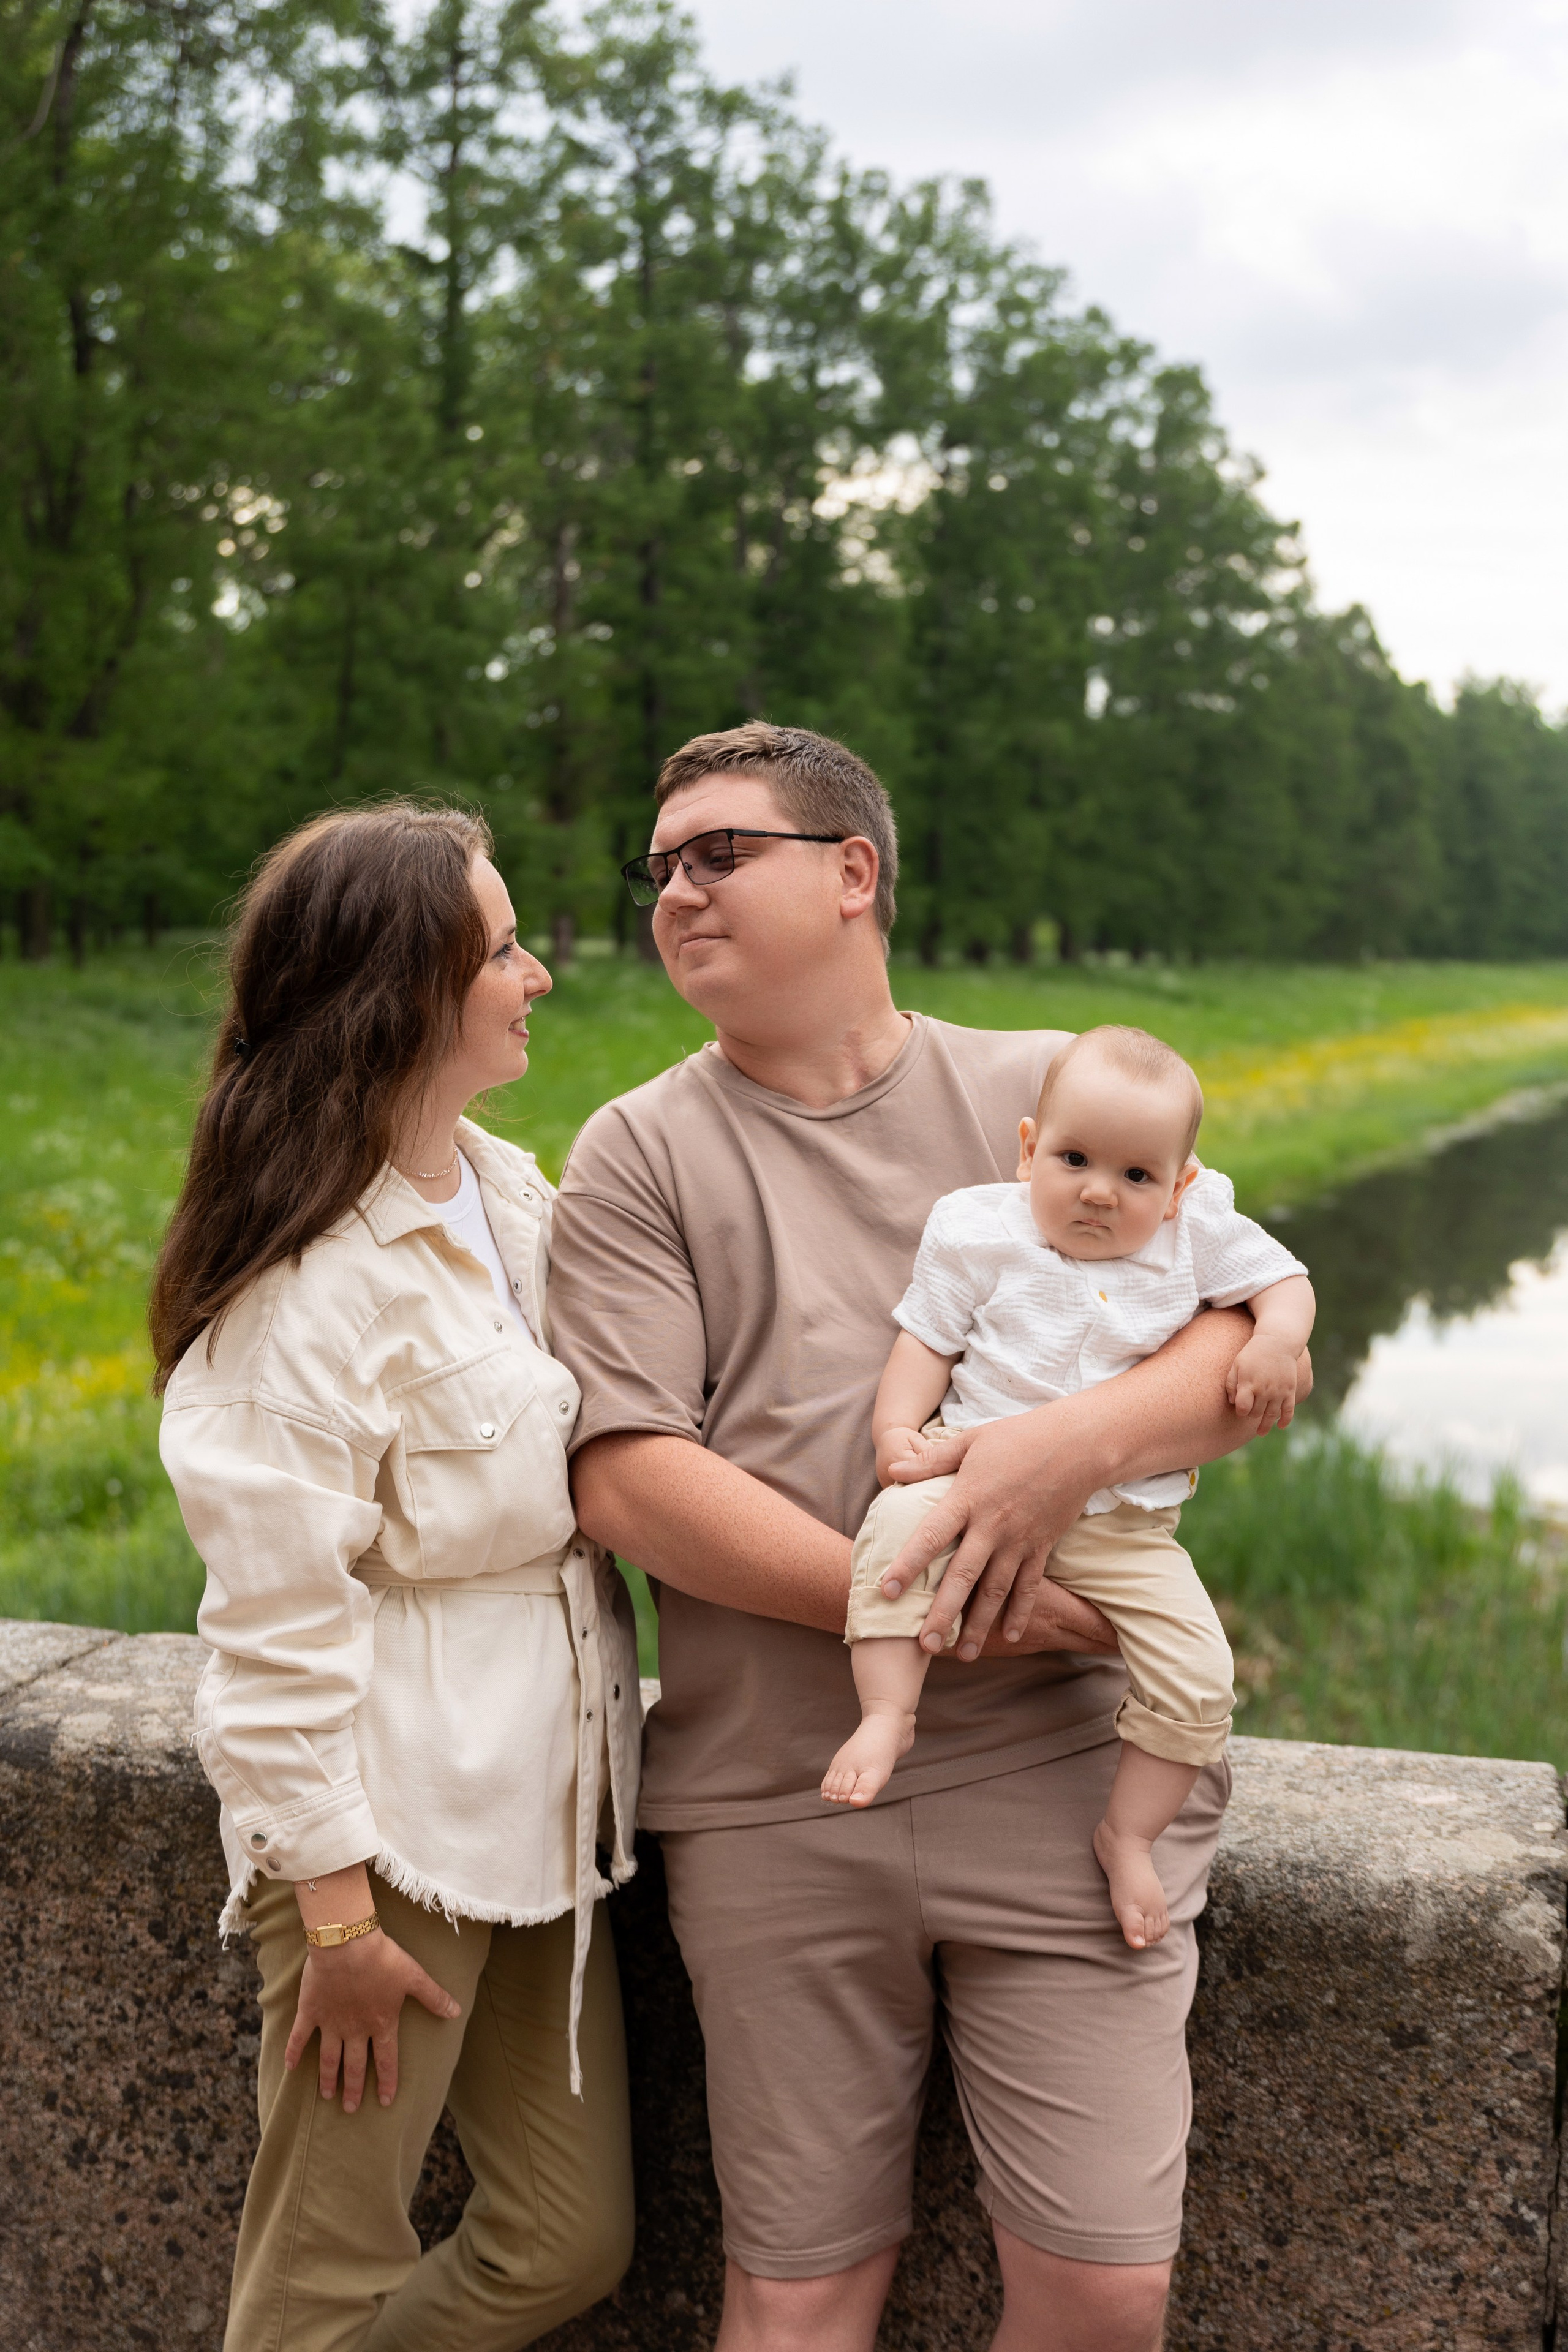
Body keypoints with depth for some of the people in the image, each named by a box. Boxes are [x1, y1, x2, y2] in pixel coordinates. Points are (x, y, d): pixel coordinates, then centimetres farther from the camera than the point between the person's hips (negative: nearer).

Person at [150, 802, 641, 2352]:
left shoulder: (516, 1196, 7)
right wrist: (335, 1908, -14)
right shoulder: (309, 1278, -18)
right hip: (391, 1824, -8)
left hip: (538, 1805, 8)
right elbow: (280, 1614, -17)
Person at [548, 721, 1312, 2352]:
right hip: (772, 1798, 0)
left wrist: (1083, 1436, -18)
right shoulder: (637, 1157, 4)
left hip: (1061, 1769, 1)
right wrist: (931, 1608, -15)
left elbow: (1260, 1343, 4)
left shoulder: (1058, 1091, 8)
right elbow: (626, 1481, -7)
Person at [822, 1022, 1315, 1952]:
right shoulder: (979, 1232, -1)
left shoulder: (1197, 1237, 4)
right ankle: (888, 1712, -25)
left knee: (1200, 1677, -10)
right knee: (898, 1521, -34)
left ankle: (1129, 1833, 10)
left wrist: (1277, 1339, -10)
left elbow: (1284, 1279, 12)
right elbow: (927, 1340, 0)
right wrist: (899, 1425, -16)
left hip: (1124, 1519, 2)